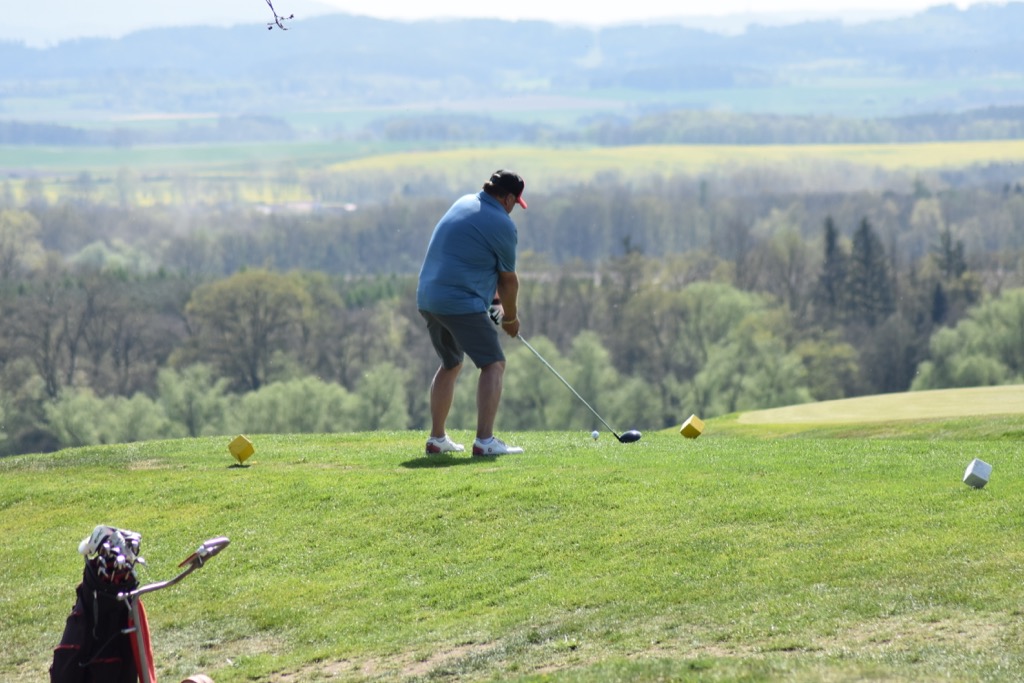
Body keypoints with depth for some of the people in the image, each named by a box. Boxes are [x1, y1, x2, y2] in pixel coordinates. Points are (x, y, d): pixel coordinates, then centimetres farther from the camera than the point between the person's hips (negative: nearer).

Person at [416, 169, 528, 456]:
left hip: (427, 299, 9)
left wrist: (497, 297, 19)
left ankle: (437, 438, 25)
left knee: (450, 365, 23)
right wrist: (511, 318, 18)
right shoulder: (502, 225, -8)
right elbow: (509, 280, 3)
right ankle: (484, 440, -15)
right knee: (493, 364, -4)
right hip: (461, 302, -9)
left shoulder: (463, 203, 15)